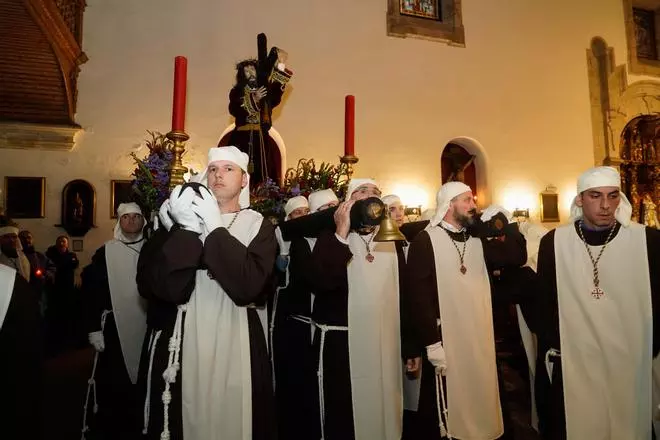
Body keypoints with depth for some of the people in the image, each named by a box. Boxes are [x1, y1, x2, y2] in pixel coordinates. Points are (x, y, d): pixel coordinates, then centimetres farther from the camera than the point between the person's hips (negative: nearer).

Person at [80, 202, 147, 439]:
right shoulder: (105, 253, 0)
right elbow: (92, 292, -1)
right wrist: (94, 328, -6)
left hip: (147, 327, 1)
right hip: (114, 328, -1)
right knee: (112, 382, 4)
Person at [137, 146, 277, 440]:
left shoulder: (258, 226, 0)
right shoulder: (184, 220, 6)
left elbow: (248, 287, -17)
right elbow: (153, 286, -6)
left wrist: (214, 229, -16)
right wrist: (187, 230, -16)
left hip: (236, 344, -1)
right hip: (185, 341, 2)